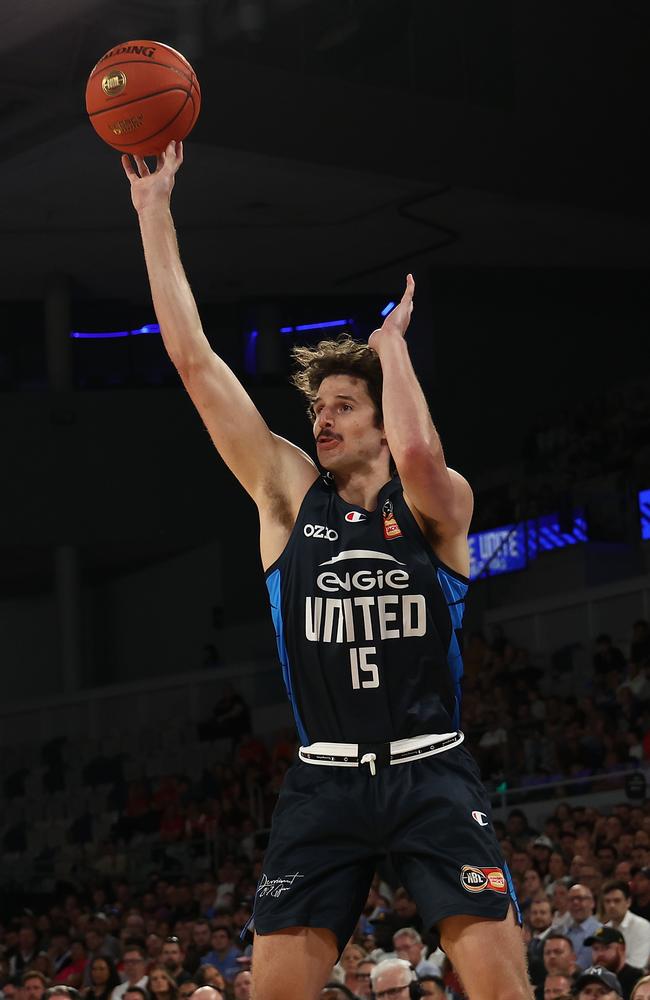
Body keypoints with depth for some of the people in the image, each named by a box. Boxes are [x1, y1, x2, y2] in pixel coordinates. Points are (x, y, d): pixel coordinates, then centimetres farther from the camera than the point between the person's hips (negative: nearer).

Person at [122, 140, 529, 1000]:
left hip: (431, 775, -3)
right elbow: (193, 359, 5)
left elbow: (417, 456, -26)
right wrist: (154, 212, 2)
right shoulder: (290, 494, 9)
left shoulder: (439, 503, 1)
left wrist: (391, 341, -9)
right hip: (324, 782, 3)